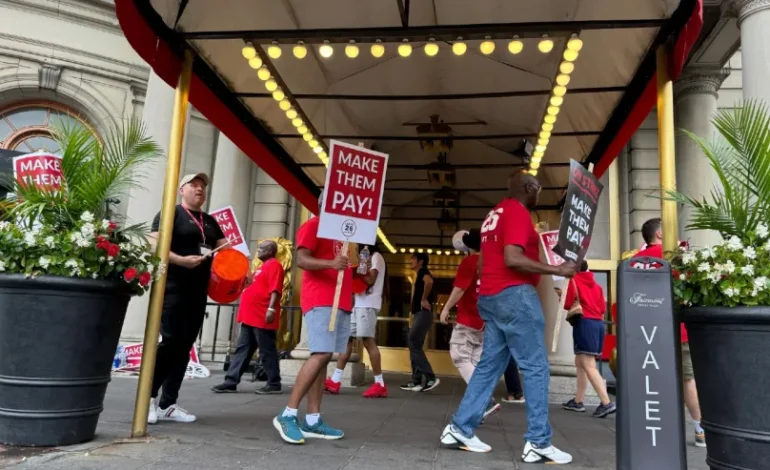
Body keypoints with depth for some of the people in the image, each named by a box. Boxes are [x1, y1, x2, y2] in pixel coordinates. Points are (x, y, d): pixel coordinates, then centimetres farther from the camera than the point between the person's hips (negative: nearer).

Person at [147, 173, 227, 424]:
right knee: (171, 340, -12)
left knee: (185, 346, 6)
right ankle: (149, 395, 6)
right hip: (173, 287, -7)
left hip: (198, 291, 7)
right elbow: (154, 245, -12)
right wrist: (181, 260, -25)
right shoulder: (171, 214, -1)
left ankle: (168, 404, 13)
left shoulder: (210, 221, 19)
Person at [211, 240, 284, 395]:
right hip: (251, 316, 10)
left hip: (263, 318, -10)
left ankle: (274, 384, 4)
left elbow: (275, 289, -19)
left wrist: (271, 309, -26)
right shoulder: (263, 267, 22)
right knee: (243, 349, 9)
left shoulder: (274, 265, -9)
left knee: (266, 351, -4)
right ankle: (231, 382, 12)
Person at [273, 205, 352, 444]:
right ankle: (288, 415, -12)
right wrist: (331, 263, -28)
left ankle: (312, 420, 7)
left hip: (341, 302, 9)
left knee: (323, 357, 5)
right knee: (321, 354, -18)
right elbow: (301, 259, -14)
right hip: (320, 301, -8)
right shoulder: (313, 225, -1)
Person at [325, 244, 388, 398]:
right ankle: (335, 381, 7)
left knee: (368, 341, -12)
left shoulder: (376, 256, -3)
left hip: (368, 305, -9)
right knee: (347, 339, 5)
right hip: (358, 304, 9)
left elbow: (370, 281, -16)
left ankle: (380, 384, -9)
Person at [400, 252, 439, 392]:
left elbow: (429, 282, -31)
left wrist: (424, 300, -22)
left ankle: (430, 378, -11)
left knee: (414, 344, -12)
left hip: (423, 313, -10)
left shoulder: (423, 271, -8)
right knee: (415, 346, 8)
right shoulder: (420, 275, 22)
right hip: (419, 314, 10)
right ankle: (416, 381, 10)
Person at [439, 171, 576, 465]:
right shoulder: (518, 212, -9)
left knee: (489, 365, 11)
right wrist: (556, 270, -17)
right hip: (515, 294, -10)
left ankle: (459, 429, 12)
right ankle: (538, 443, 0)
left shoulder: (494, 214, 21)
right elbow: (512, 259, -21)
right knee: (535, 367, -4)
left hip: (490, 296, 10)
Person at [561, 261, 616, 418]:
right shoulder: (596, 285, 19)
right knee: (580, 362, 15)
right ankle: (578, 402, 16)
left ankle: (607, 403, -20)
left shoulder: (574, 280, 2)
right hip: (598, 323, 8)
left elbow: (569, 304, -4)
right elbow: (603, 307, 12)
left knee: (588, 366, -11)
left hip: (584, 323, -7)